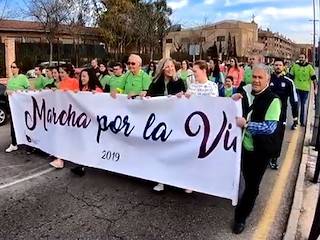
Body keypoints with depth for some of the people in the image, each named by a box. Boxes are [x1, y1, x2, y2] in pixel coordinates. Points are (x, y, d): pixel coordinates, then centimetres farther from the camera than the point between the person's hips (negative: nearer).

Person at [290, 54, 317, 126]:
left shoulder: (309, 67, -1)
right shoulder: (295, 66, 0)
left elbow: (313, 78, 0)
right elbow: (291, 77, 6)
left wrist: (315, 88, -5)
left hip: (305, 89, 1)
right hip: (296, 88, -1)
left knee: (303, 105, 12)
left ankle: (302, 121, 23)